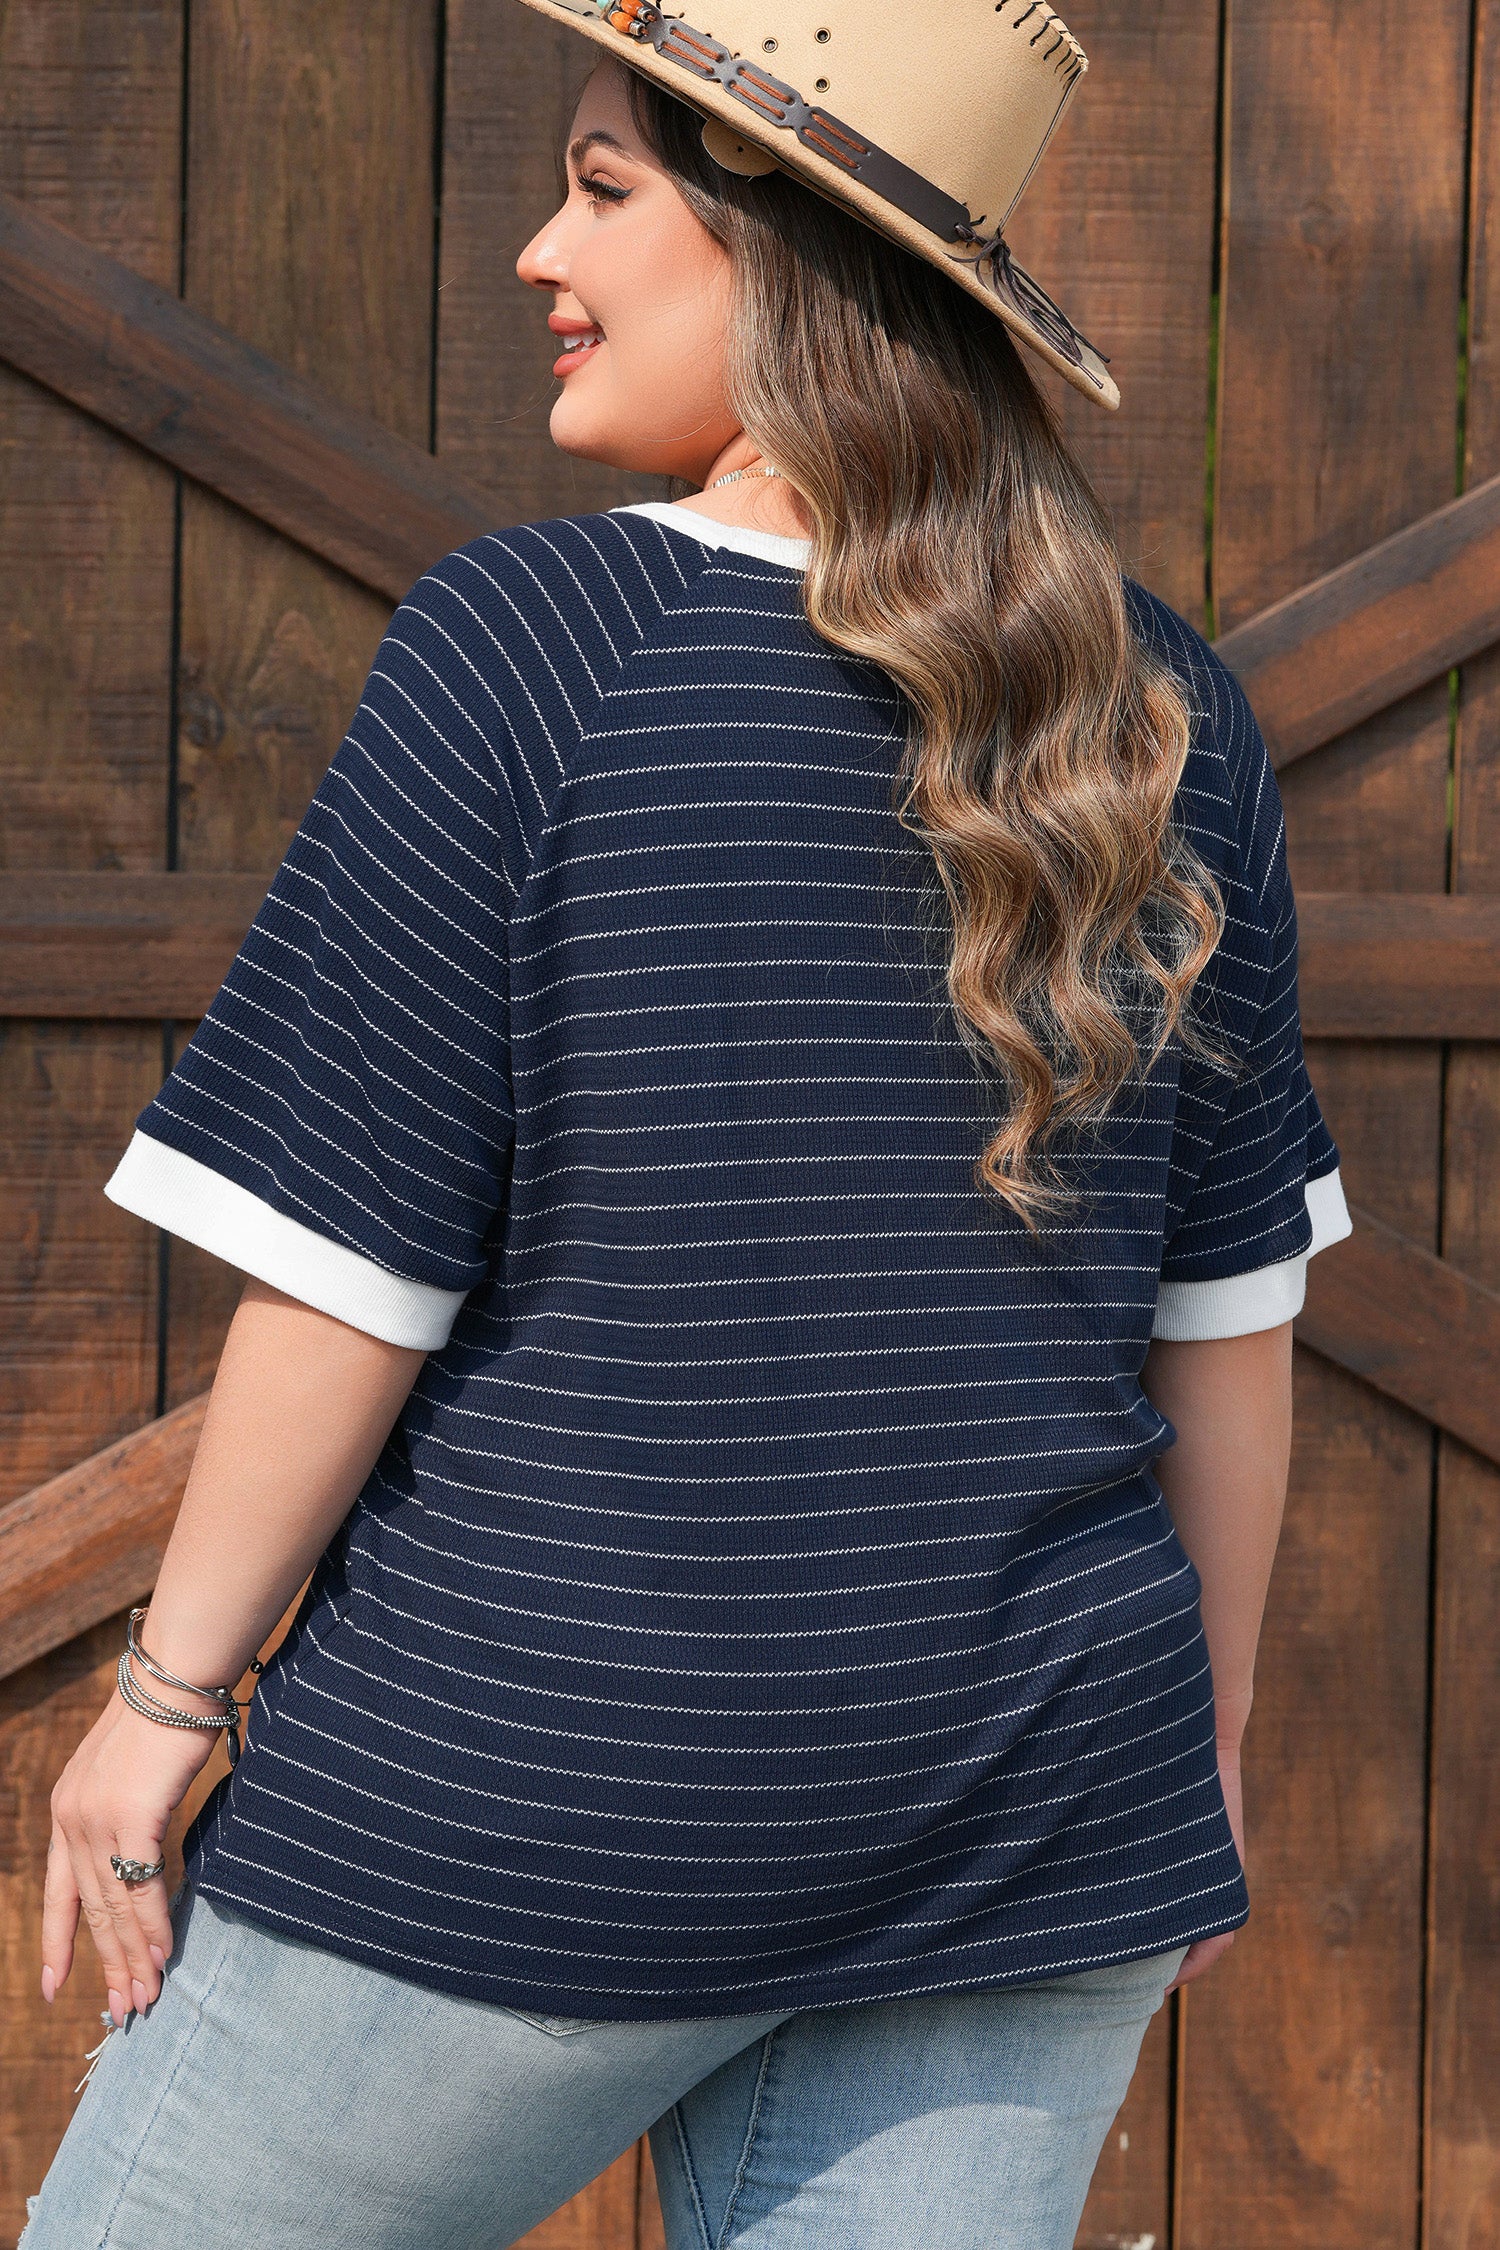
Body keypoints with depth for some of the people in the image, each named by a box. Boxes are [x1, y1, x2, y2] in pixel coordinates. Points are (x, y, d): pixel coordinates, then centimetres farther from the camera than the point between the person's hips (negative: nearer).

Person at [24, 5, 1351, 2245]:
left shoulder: (530, 644, -12)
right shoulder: (1168, 715, 3)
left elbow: (352, 1253, -12)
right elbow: (1231, 1304, 8)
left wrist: (170, 1689, 0)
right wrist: (1200, 1743, 20)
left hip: (533, 1797, -5)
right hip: (1029, 1827, 5)